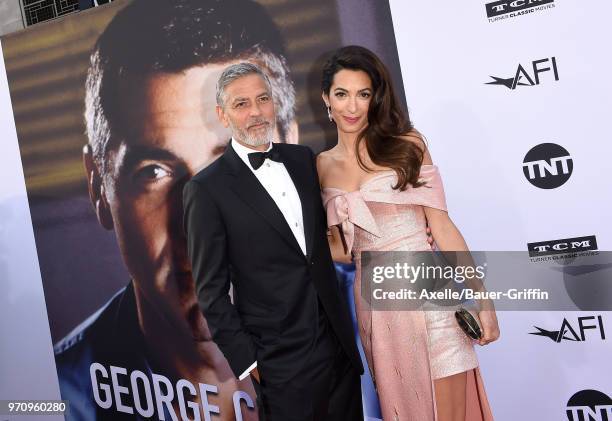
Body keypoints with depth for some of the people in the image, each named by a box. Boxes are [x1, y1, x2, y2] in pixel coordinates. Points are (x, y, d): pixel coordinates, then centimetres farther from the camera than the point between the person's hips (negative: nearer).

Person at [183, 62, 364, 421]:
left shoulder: (303, 159, 7)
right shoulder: (206, 189, -9)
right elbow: (211, 291, -7)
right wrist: (246, 362, -8)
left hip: (340, 345, 5)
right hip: (282, 364, -5)